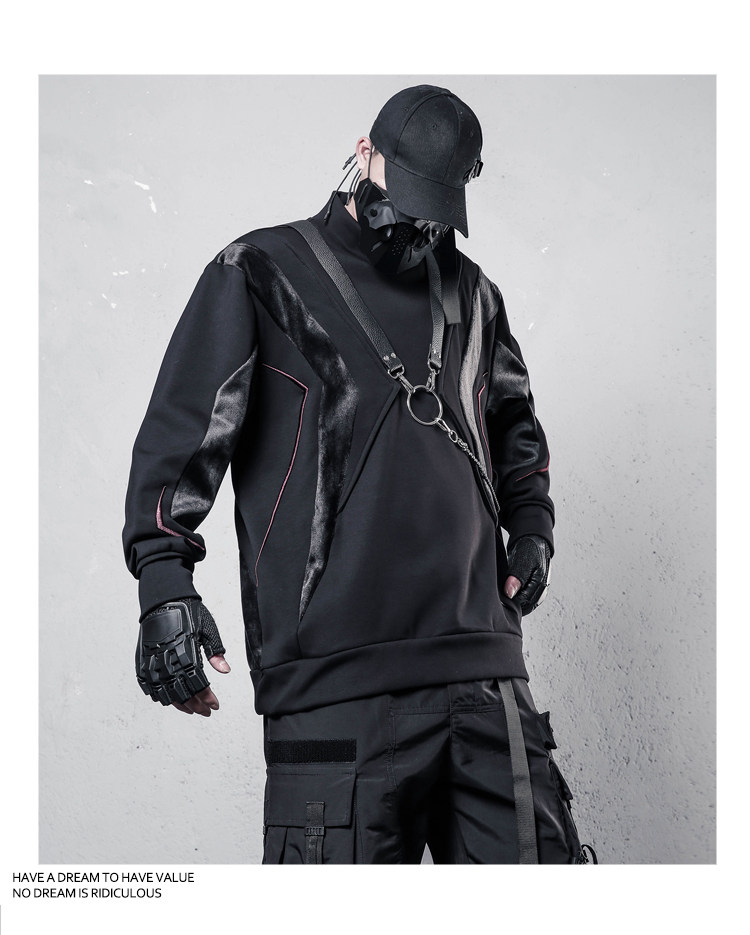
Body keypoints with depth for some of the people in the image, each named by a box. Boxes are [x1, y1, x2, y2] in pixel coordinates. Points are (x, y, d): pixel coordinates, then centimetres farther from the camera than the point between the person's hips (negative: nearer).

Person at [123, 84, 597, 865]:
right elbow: (184, 427, -2)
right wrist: (164, 576, -14)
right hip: (334, 675, -4)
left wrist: (531, 523, 19)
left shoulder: (471, 293, 21)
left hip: (484, 663, 5)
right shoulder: (263, 273, 6)